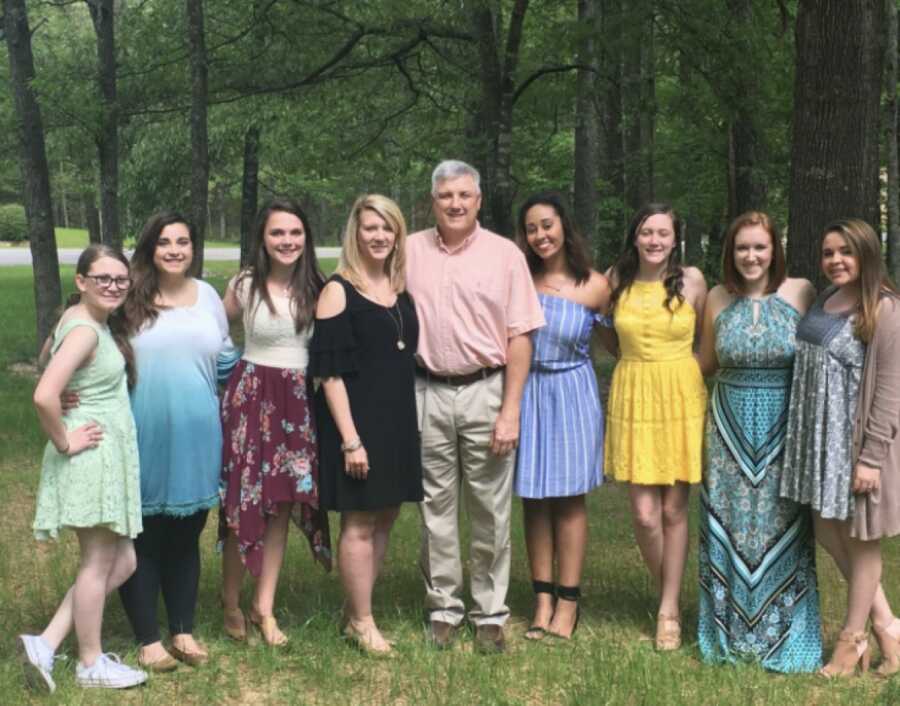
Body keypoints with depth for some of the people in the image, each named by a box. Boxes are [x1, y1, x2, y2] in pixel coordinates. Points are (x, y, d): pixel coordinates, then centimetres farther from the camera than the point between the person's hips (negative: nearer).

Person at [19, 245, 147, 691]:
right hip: (92, 459, -10)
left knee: (121, 562, 15)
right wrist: (64, 442, -17)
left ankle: (47, 644, 14)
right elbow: (44, 396, -32)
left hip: (108, 459, 10)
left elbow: (51, 350, 27)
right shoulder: (85, 329, -19)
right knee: (99, 563, 4)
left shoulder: (100, 322, 9)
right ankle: (91, 664, 19)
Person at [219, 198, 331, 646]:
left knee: (283, 503, 5)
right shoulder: (244, 286, -3)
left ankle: (264, 608, 15)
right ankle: (231, 604, 18)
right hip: (251, 396, -2)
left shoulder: (316, 289, 3)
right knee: (243, 502, 0)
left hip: (298, 402, 2)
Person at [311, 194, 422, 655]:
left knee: (385, 518, 10)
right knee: (359, 523, -1)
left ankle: (355, 613, 22)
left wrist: (408, 423, 10)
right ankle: (361, 622, 10)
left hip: (399, 420, 7)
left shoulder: (403, 290, 11)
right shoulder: (338, 292, -8)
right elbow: (330, 372, -13)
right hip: (356, 420, -7)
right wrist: (350, 438, -18)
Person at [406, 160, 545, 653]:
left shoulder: (504, 254, 0)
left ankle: (490, 613, 14)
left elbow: (520, 338, -2)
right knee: (436, 506, 8)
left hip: (485, 391, -2)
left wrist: (510, 411, -8)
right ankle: (443, 607, 20)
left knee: (490, 510, 3)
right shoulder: (410, 251, 6)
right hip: (427, 393, 2)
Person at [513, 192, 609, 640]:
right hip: (527, 392, 2)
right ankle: (543, 599, 15)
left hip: (572, 393, -2)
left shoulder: (594, 287, -5)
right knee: (534, 499, 6)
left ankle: (568, 602, 12)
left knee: (569, 499, 4)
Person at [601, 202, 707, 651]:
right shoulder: (616, 281, 2)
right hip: (633, 399, 1)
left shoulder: (691, 281, -2)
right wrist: (634, 361, 10)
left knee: (674, 510, 3)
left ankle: (669, 611, 15)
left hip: (682, 398, -1)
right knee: (644, 514, -4)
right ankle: (667, 592, 22)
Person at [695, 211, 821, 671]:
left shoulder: (800, 293, -4)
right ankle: (731, 632, 19)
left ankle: (782, 635, 15)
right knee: (730, 529, 6)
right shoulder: (718, 299, 3)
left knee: (781, 528, 3)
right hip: (729, 428, 2)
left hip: (785, 430, -2)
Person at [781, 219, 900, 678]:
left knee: (860, 539, 6)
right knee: (828, 535, 11)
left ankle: (851, 640, 20)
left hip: (856, 439, -8)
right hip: (818, 437, 8)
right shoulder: (823, 301, 9)